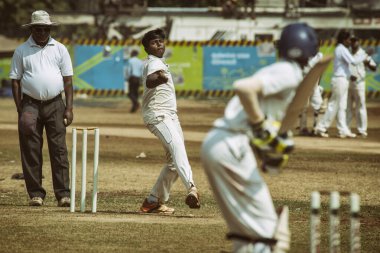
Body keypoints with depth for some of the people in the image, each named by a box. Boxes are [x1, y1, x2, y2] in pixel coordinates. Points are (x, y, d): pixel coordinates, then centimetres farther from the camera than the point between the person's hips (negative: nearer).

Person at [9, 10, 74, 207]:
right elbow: (15, 80, 4)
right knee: (31, 151, -5)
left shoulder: (59, 49, 8)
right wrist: (20, 110, -4)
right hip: (30, 104, 0)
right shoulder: (21, 51, 5)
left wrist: (69, 108, -2)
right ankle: (36, 194, 1)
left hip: (55, 104, 0)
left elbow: (68, 80, 7)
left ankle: (63, 194, -4)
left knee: (59, 149, -4)